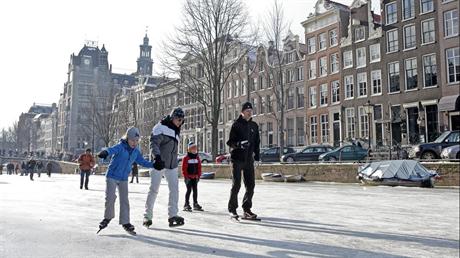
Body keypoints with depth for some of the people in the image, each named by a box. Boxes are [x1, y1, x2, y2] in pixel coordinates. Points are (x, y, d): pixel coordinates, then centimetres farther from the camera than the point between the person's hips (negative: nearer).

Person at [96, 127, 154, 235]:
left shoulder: (136, 152, 3)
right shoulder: (120, 147, -17)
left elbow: (142, 162, 16)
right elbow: (112, 150, -39)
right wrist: (105, 152, -62)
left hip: (124, 179, 5)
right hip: (112, 176, -5)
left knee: (124, 200, 6)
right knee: (110, 197, -12)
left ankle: (125, 222, 16)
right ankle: (108, 217, 14)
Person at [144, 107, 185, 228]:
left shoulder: (176, 130, 15)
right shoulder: (160, 127, -10)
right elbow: (154, 143, -21)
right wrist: (157, 158, -35)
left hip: (172, 165, 7)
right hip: (158, 163, -6)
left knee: (174, 189, -4)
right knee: (154, 190, 0)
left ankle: (172, 215, 0)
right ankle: (148, 216, 13)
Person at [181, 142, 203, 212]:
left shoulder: (197, 158, 9)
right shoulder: (186, 158, -7)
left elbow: (199, 168, 13)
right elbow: (184, 169, -9)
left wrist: (198, 175, 5)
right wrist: (186, 176, -12)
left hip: (195, 177, 5)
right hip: (188, 177, -5)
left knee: (195, 190, 8)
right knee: (189, 190, -6)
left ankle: (195, 204, 17)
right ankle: (186, 205, 1)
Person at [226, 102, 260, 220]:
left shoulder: (254, 126, 13)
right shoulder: (236, 124, -4)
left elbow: (257, 142, 17)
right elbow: (230, 142, -7)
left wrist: (257, 157, 12)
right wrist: (239, 144, -26)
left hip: (249, 159, 5)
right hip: (237, 158, -5)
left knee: (251, 185, 6)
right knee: (236, 185, -2)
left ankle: (247, 209, 18)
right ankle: (232, 209, 9)